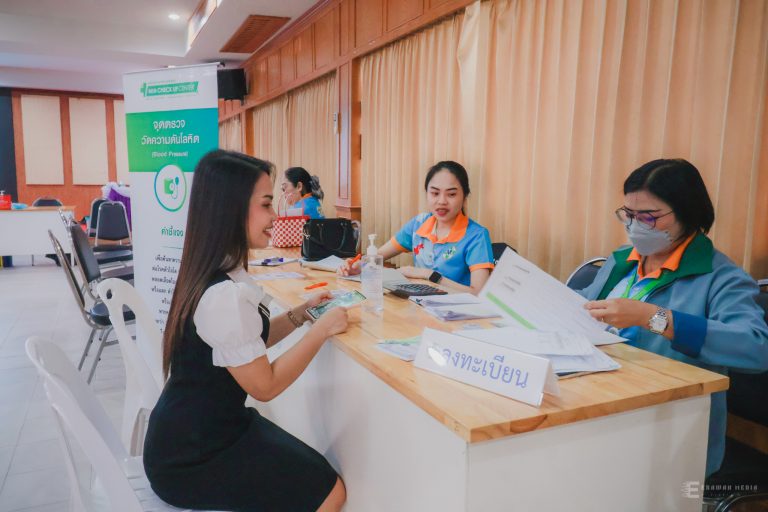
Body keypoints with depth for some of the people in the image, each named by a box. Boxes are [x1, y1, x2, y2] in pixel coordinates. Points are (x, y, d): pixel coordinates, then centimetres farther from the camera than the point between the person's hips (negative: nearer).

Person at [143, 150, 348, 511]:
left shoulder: (212, 274, 1)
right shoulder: (225, 294, -28)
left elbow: (249, 344, 13)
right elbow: (265, 386, -19)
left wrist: (301, 312, 4)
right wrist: (323, 329, -13)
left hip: (197, 433, 9)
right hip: (192, 458, -8)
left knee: (316, 473, 12)